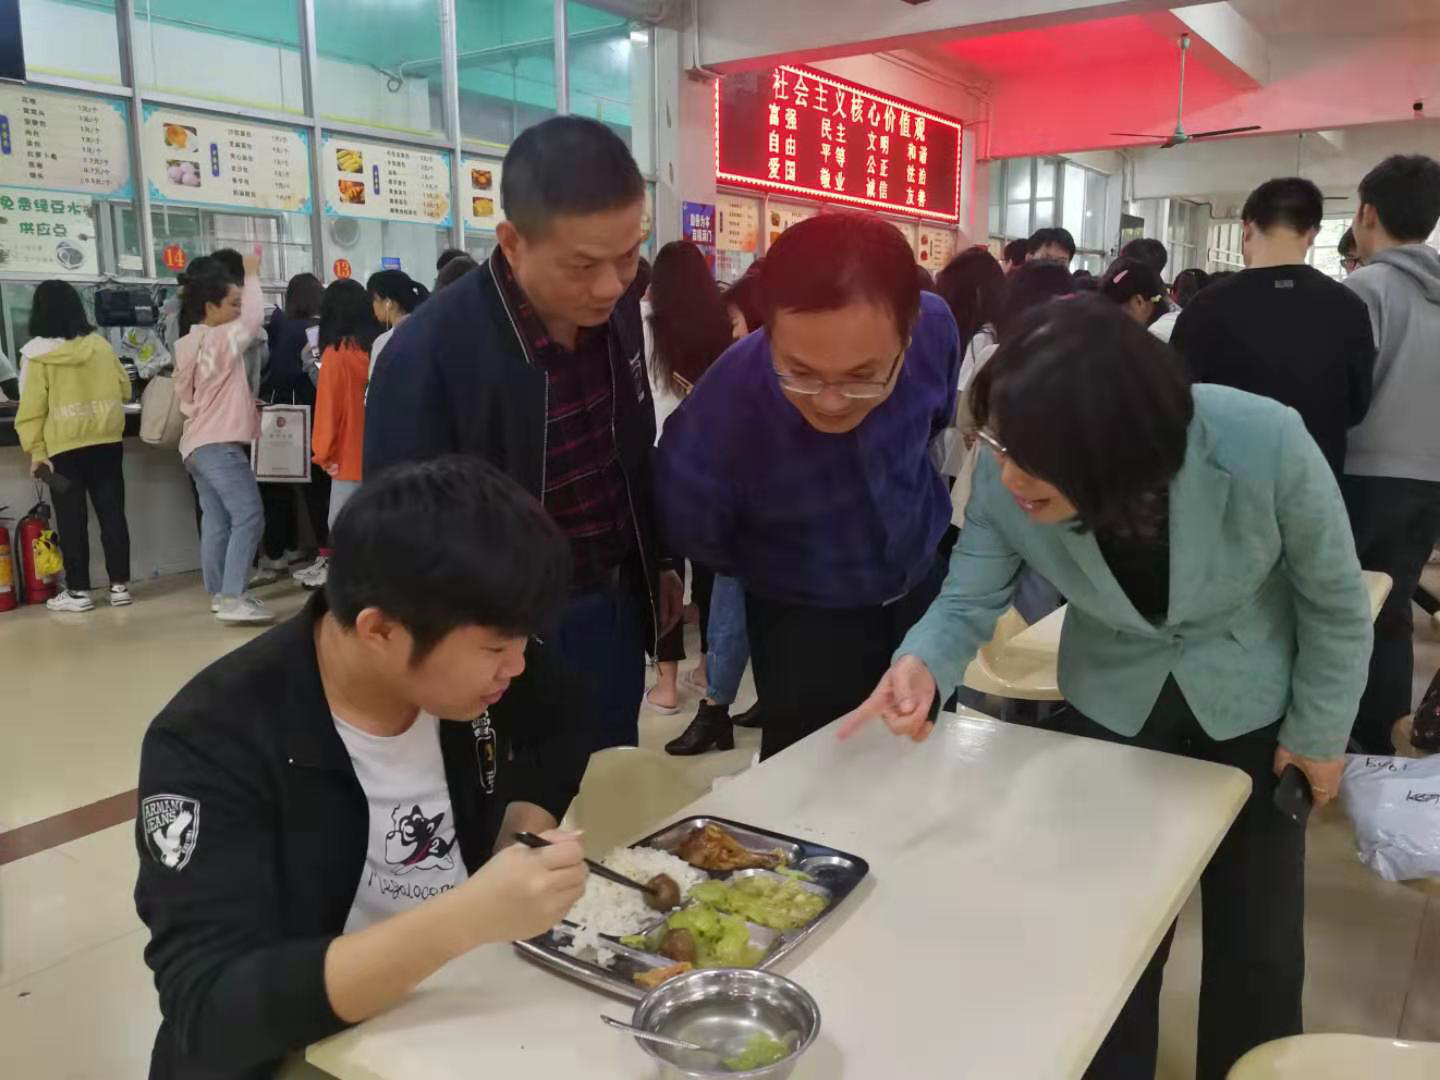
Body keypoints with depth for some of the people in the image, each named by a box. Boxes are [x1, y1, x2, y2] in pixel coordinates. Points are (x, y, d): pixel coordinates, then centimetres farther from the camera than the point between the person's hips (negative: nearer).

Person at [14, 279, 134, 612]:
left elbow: (32, 409, -9)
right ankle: (119, 585, 12)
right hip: (107, 442, 3)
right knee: (112, 513, 8)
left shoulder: (39, 356, -8)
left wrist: (36, 452, -4)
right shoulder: (101, 345, 0)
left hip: (64, 448, -3)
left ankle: (78, 591, 9)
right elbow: (125, 390, 10)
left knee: (72, 520, 5)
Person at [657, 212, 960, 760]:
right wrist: (792, 580, 4)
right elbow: (695, 542, -13)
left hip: (924, 585, 4)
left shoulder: (936, 328, -26)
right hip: (805, 624, -4)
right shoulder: (713, 426, -38)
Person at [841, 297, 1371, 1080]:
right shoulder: (1007, 479, -29)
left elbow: (1334, 599, -16)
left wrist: (1319, 731, -4)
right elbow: (969, 598, -17)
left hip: (1251, 701, -1)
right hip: (1116, 703, 1)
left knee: (1257, 941, 14)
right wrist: (924, 663, -39)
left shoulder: (1265, 446, -34)